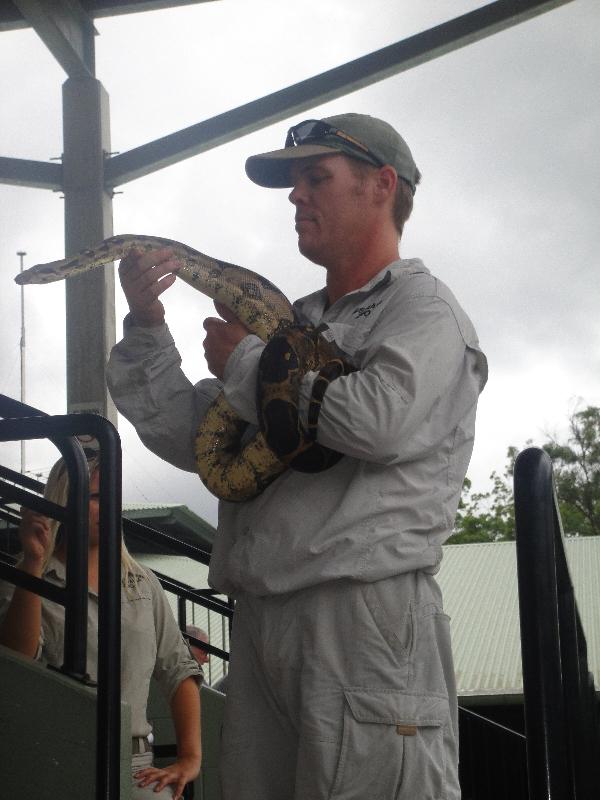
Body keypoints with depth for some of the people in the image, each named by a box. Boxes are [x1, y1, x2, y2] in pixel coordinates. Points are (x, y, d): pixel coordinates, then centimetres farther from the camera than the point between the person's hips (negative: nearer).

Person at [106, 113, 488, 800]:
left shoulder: (423, 308, 4)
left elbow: (381, 418, -17)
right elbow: (189, 439, 22)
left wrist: (243, 361, -2)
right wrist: (147, 327, 9)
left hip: (367, 611, -7)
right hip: (258, 619, 7)